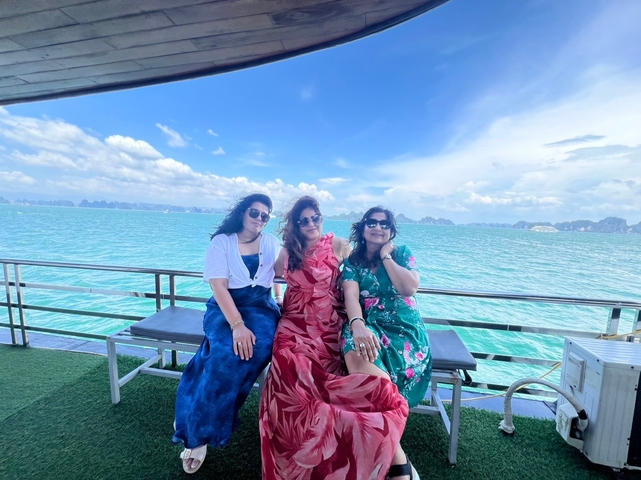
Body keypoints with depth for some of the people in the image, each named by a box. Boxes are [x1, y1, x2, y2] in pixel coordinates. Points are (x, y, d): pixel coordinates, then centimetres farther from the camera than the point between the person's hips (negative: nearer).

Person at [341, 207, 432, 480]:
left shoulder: (402, 253, 9)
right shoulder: (353, 261, 9)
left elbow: (410, 287, -10)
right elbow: (350, 295, -9)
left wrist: (385, 256, -4)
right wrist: (357, 325, -29)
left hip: (404, 327, -1)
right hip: (368, 326, 2)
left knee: (364, 363, -32)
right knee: (355, 353, -35)